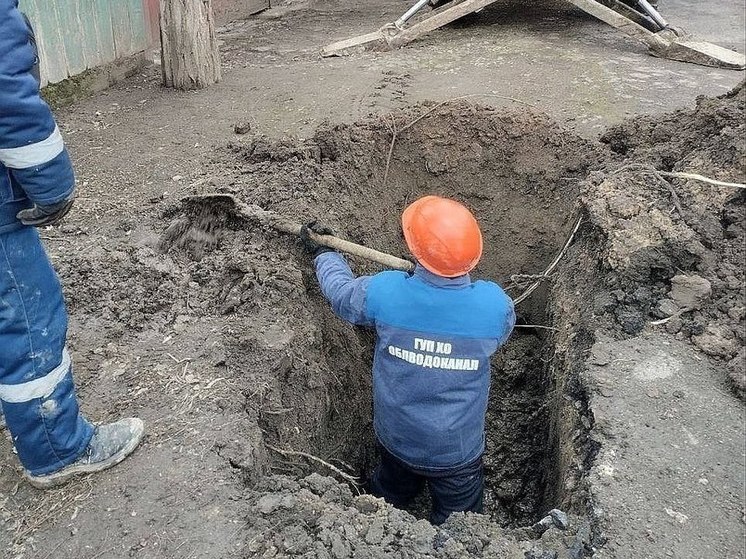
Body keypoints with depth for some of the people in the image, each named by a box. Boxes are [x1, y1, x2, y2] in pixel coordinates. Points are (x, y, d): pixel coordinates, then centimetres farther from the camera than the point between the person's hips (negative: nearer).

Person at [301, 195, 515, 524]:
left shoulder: (383, 292, -28)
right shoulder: (495, 305, -27)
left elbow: (340, 293, -3)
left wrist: (322, 253, 17)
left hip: (395, 437, 3)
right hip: (457, 451, -2)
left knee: (390, 495, 35)